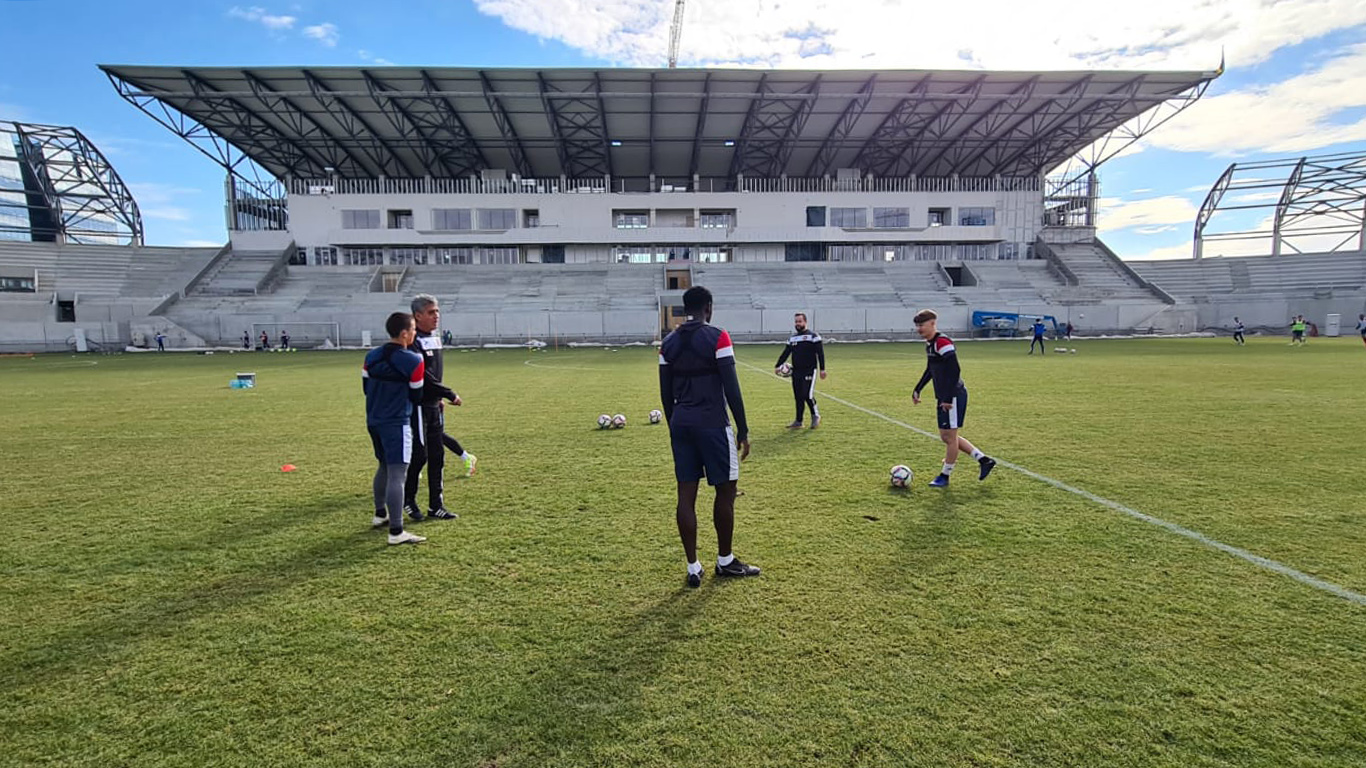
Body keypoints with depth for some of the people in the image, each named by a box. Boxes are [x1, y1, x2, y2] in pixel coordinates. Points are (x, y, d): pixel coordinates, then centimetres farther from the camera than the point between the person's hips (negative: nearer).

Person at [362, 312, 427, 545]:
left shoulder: (371, 357, 3)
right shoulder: (413, 361, -15)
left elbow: (366, 388, 13)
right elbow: (416, 397, -6)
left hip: (373, 421, 8)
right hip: (397, 424, -8)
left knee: (384, 467, 25)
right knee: (396, 475, -8)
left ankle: (380, 514, 39)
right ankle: (396, 532, -8)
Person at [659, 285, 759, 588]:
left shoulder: (668, 342, 8)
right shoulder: (717, 337, -8)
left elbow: (666, 394, 10)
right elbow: (731, 388, -12)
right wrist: (743, 430, -6)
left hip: (680, 423, 6)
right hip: (712, 423, -5)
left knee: (686, 495, 7)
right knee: (725, 491, 9)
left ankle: (693, 568, 13)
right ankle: (725, 561, 22)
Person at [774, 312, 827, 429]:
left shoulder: (813, 336, -3)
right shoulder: (792, 338, 16)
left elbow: (820, 353, -7)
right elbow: (785, 353, 18)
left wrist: (822, 369, -13)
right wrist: (777, 366, 9)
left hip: (809, 371, -6)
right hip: (796, 371, 6)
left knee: (807, 395, -12)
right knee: (798, 397, 6)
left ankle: (815, 416, 11)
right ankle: (798, 422, 13)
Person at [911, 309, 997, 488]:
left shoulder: (942, 343, -18)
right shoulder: (929, 345, 12)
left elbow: (955, 371, -23)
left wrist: (947, 398, -25)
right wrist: (917, 390, 21)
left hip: (954, 397, -10)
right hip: (943, 397, 10)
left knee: (949, 436, 1)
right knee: (946, 436, 15)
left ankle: (945, 476, 14)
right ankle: (984, 460, 24)